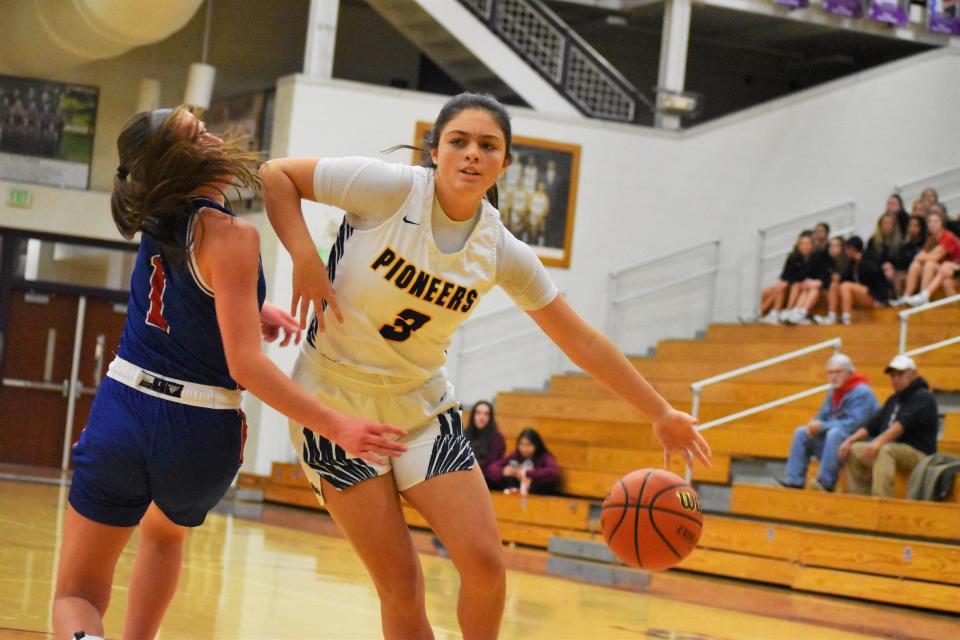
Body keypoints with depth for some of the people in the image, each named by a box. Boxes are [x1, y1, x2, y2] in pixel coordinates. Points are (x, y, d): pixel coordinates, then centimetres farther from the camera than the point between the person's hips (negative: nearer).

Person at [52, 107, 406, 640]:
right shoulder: (230, 236, -16)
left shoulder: (157, 216, 4)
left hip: (121, 414, 3)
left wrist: (254, 310, 13)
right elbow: (244, 364, -20)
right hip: (201, 435, -3)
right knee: (164, 530, 34)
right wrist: (336, 427, -21)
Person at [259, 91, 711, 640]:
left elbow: (581, 340, 3)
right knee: (401, 587, -7)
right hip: (336, 404, -4)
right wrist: (305, 259, -22)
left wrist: (662, 414, 5)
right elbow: (276, 174, -9)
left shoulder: (502, 252, -4)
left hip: (422, 408, 4)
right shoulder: (390, 188, -16)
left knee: (485, 564, -8)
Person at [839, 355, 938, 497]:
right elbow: (873, 424, 16)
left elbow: (904, 423, -22)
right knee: (853, 451, -1)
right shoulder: (893, 400, 22)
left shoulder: (923, 397, -5)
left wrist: (879, 441, -35)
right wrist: (850, 440, -1)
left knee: (885, 450, -36)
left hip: (919, 454, -9)